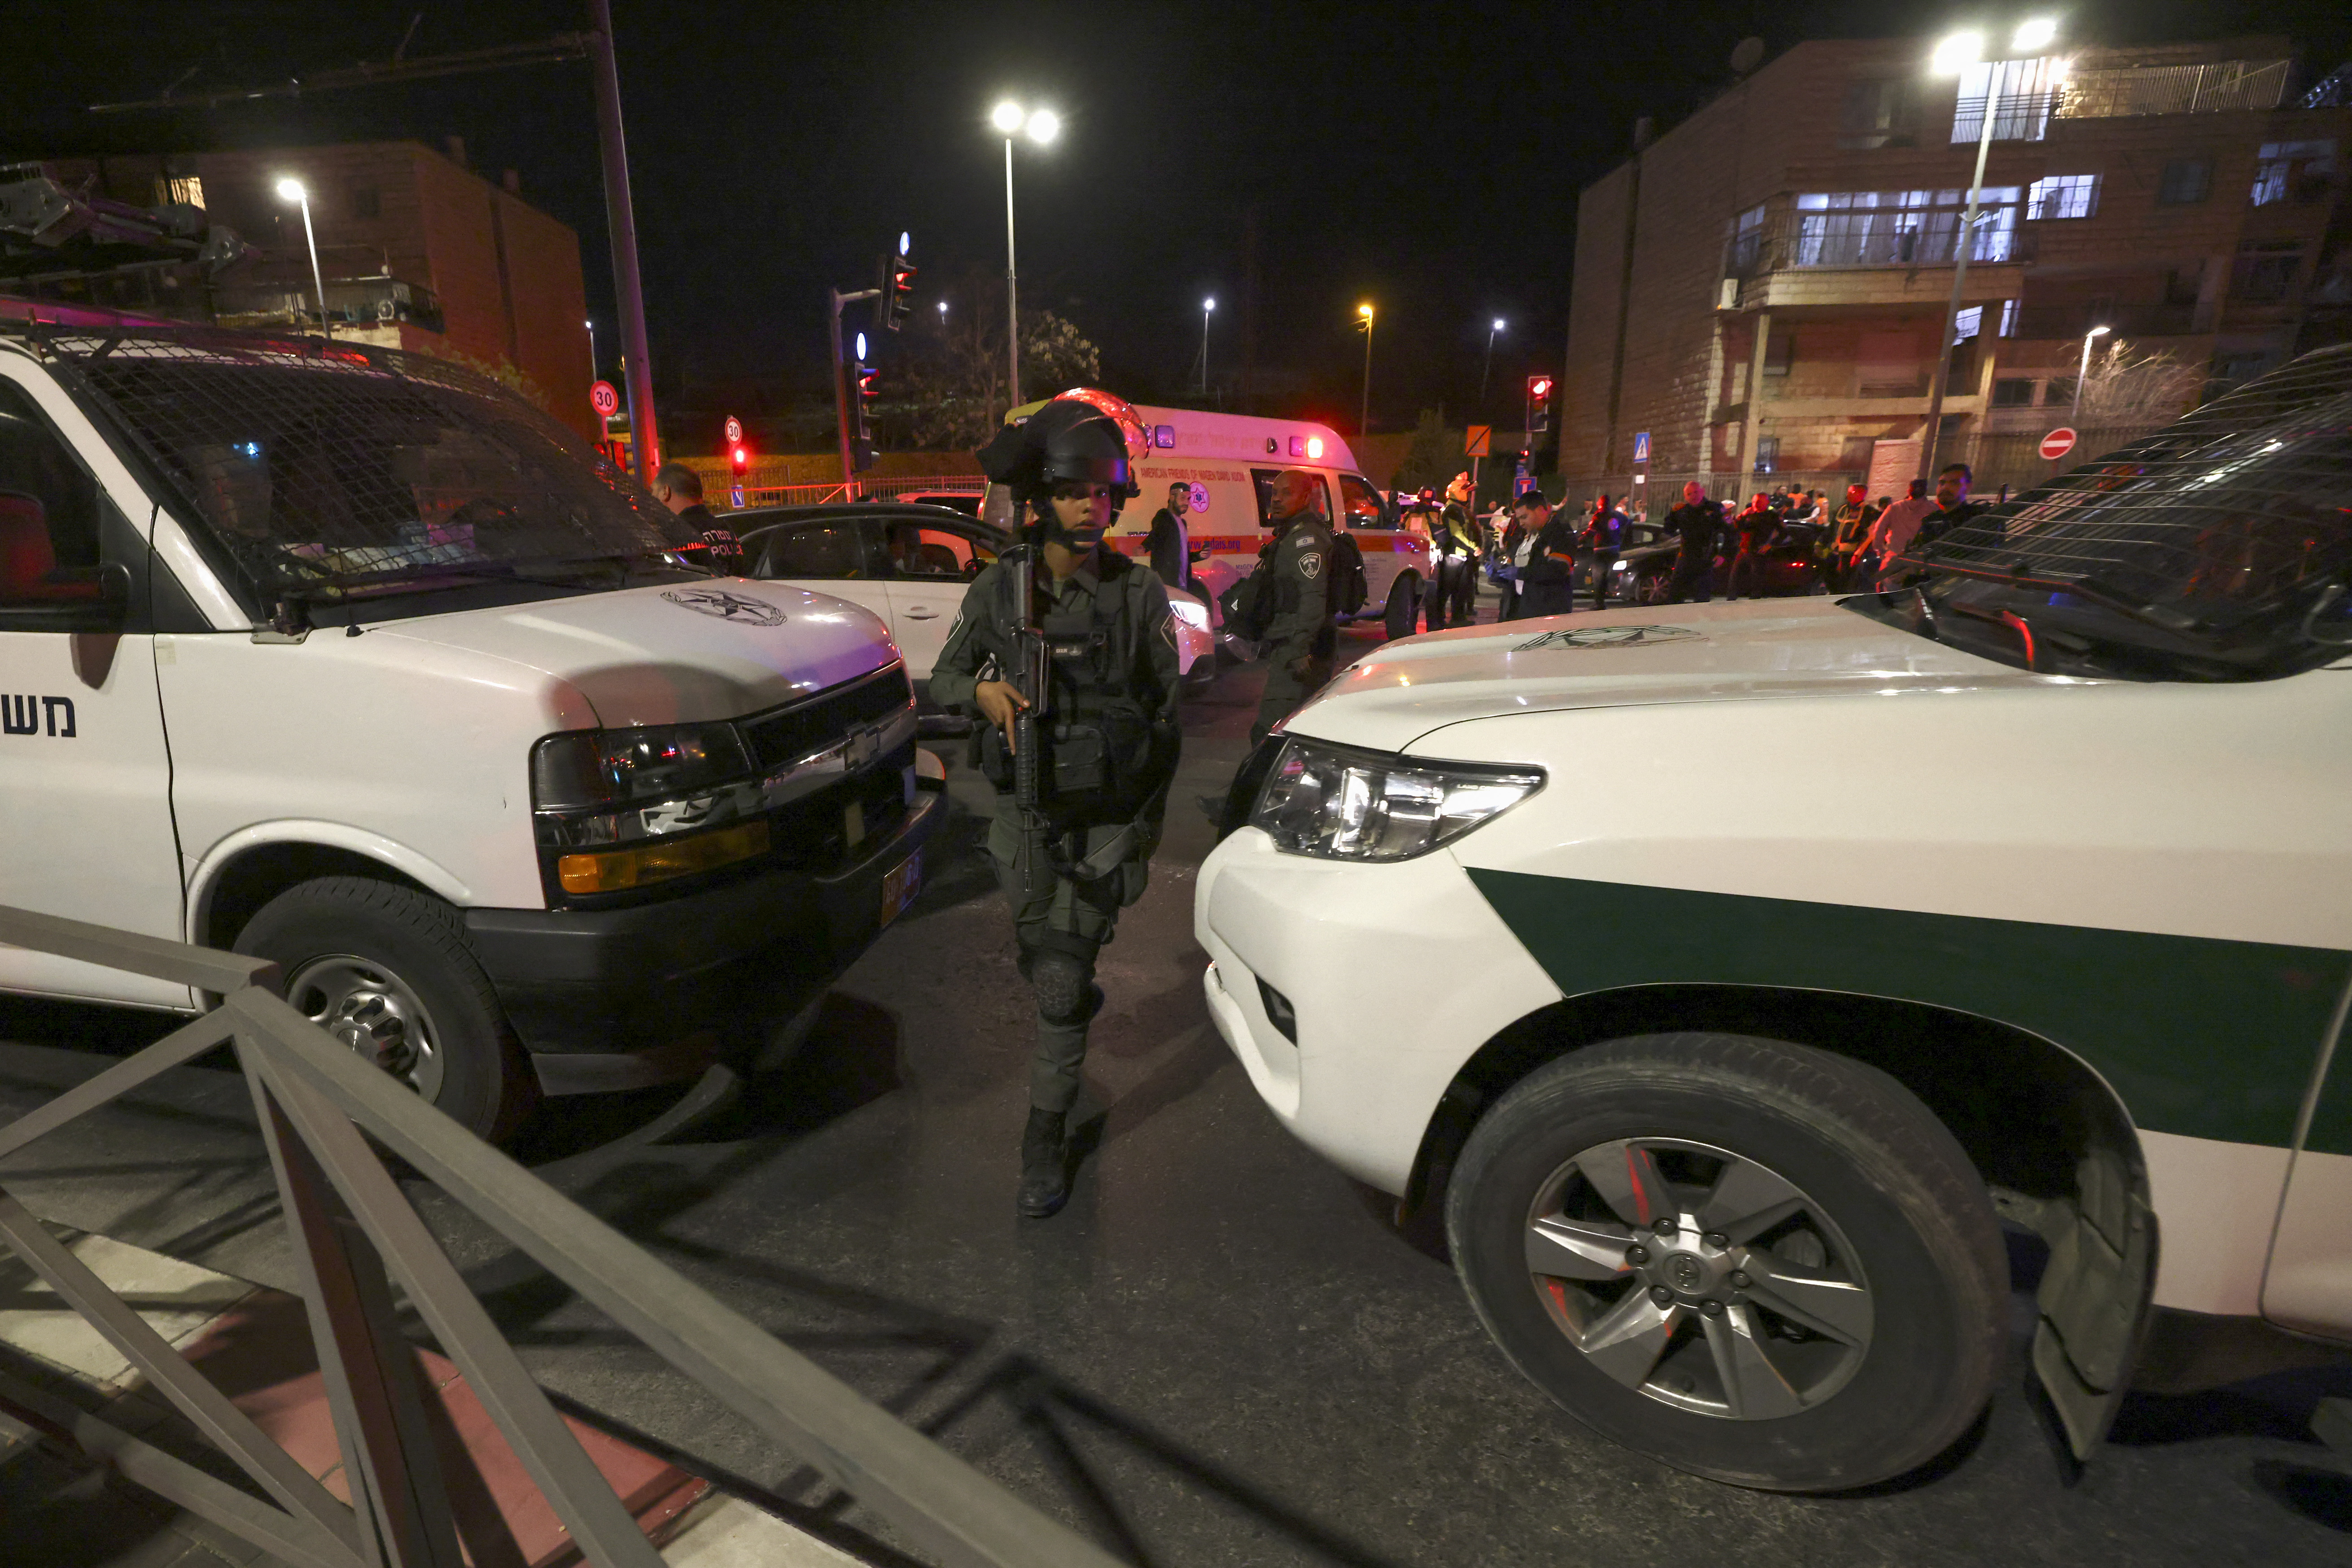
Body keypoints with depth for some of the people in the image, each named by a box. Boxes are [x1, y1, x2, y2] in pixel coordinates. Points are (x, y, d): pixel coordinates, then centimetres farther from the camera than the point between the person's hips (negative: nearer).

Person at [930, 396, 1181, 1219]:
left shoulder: (1139, 592, -7)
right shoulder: (999, 588, -3)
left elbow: (1167, 709, 0)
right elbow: (943, 676, 8)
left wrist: (1150, 819, 2)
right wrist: (984, 693, -16)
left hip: (1106, 817, -2)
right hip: (1023, 810, 3)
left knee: (1061, 984, -2)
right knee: (1036, 954, 18)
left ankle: (1046, 1141, 15)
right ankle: (1081, 996, 55)